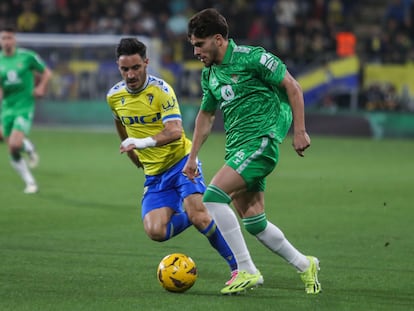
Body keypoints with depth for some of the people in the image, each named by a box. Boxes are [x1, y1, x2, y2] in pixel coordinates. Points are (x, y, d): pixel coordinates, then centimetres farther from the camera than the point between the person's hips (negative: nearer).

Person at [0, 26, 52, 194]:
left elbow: (46, 72, 7)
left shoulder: (27, 56, -5)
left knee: (15, 144, -24)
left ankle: (29, 147, 10)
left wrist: (41, 87, -10)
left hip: (25, 106, -4)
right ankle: (30, 182, 18)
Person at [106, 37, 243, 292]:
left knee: (197, 213, -25)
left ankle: (238, 267, -11)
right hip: (154, 174, 5)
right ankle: (193, 215, 16)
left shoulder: (161, 90, -16)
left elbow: (175, 131, -28)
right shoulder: (114, 96, 1)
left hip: (181, 161, -5)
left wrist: (144, 142, -43)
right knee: (155, 231, -16)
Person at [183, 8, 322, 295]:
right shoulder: (209, 74, 15)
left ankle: (247, 271, -18)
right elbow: (206, 115, 28)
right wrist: (192, 157, 26)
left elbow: (292, 87, -7)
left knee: (214, 195, -21)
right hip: (236, 149, 8)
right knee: (253, 221, 7)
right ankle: (304, 265, 25)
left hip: (261, 141, -8)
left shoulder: (251, 58, -9)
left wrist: (300, 131, -12)